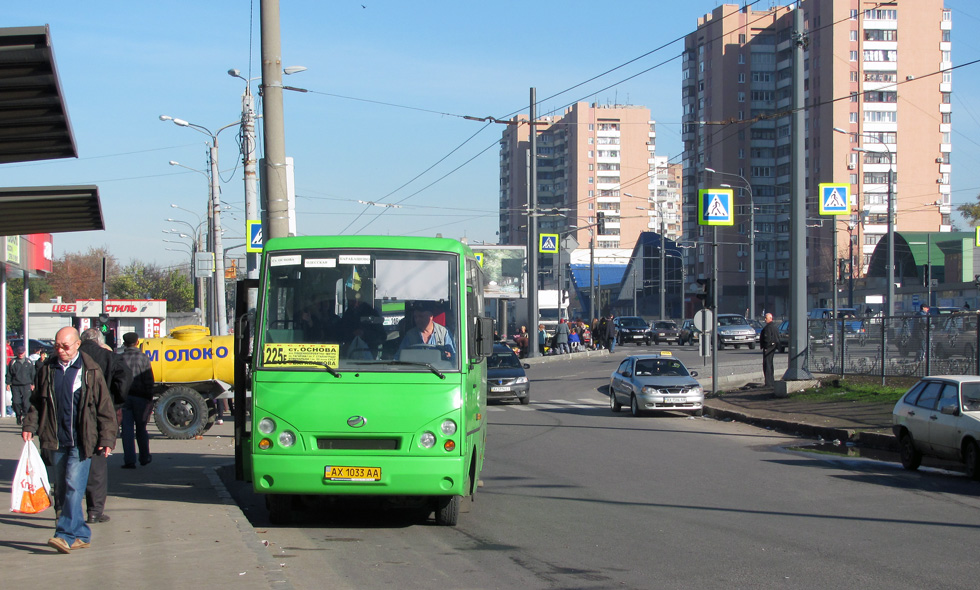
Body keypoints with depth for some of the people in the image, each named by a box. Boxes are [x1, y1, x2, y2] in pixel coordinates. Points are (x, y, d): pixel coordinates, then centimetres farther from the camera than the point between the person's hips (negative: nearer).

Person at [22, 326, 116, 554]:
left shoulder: (91, 370, -3)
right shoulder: (47, 369, 9)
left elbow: (105, 407, -1)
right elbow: (36, 402, 17)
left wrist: (107, 439, -6)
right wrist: (29, 426, 2)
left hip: (81, 441, -5)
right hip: (55, 441, 5)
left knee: (73, 486, -14)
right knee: (61, 490, 8)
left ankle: (66, 535, -15)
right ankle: (81, 535, 17)